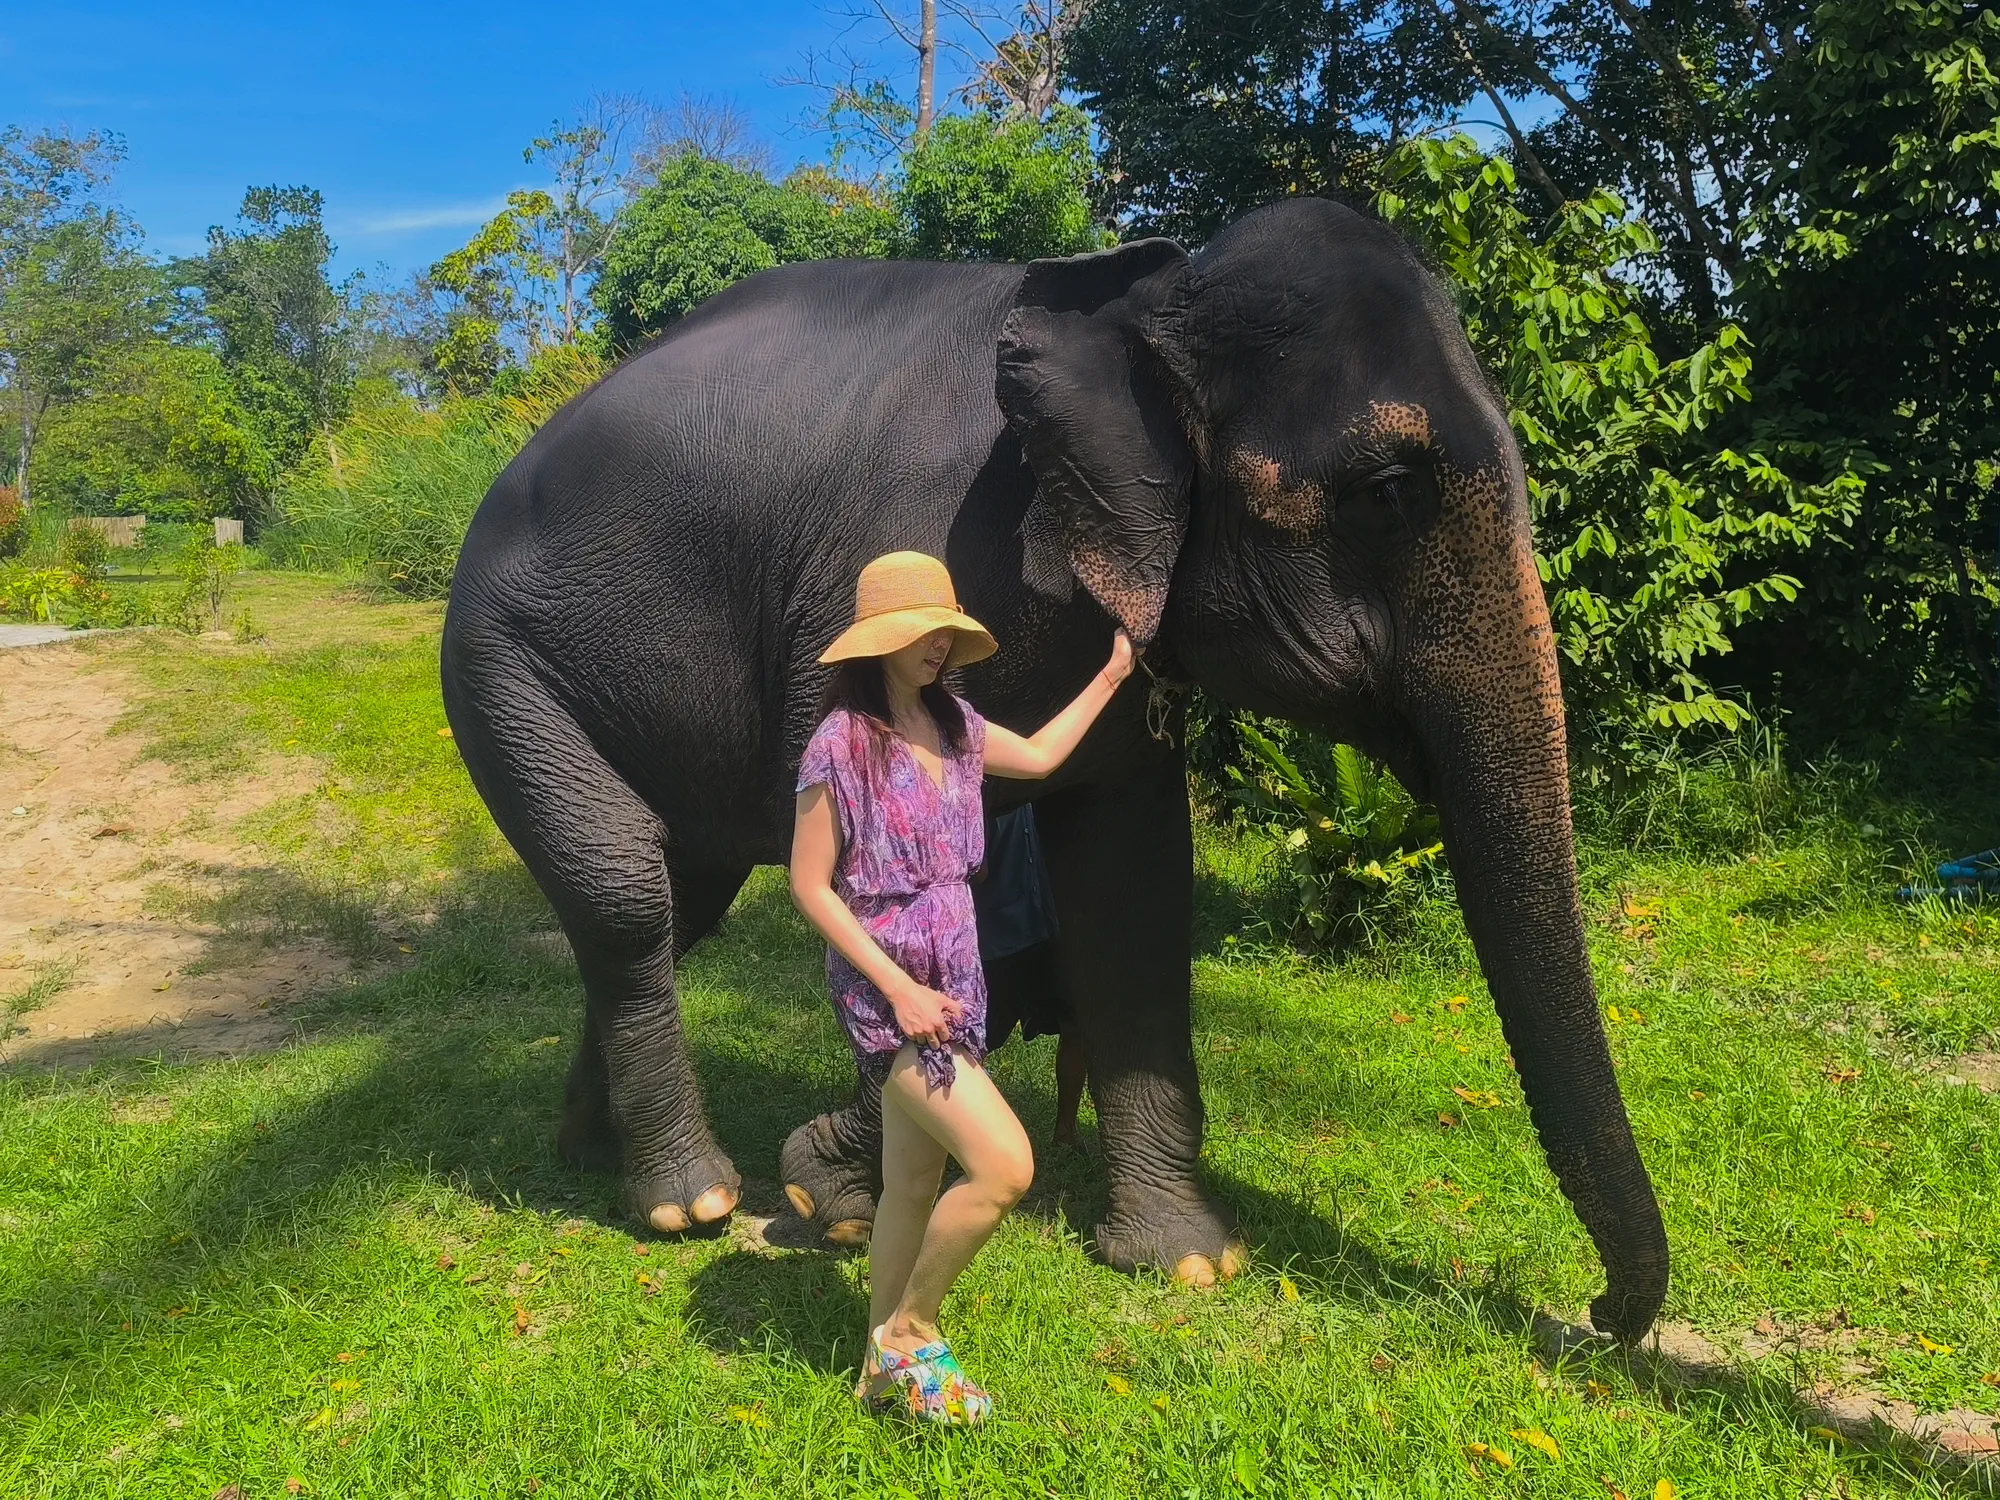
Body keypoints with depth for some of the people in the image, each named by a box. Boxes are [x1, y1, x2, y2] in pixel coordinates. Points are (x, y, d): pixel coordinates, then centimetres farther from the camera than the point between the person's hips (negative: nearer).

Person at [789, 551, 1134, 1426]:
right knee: (1005, 1167, -14)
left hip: (952, 978, 7)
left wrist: (1111, 676, 26)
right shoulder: (842, 742, -15)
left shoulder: (950, 724, 6)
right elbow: (810, 886, -13)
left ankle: (887, 1369, 30)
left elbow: (1038, 757, 25)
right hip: (886, 986, -7)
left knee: (914, 1187, 15)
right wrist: (899, 988, -18)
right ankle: (909, 1329, 8)